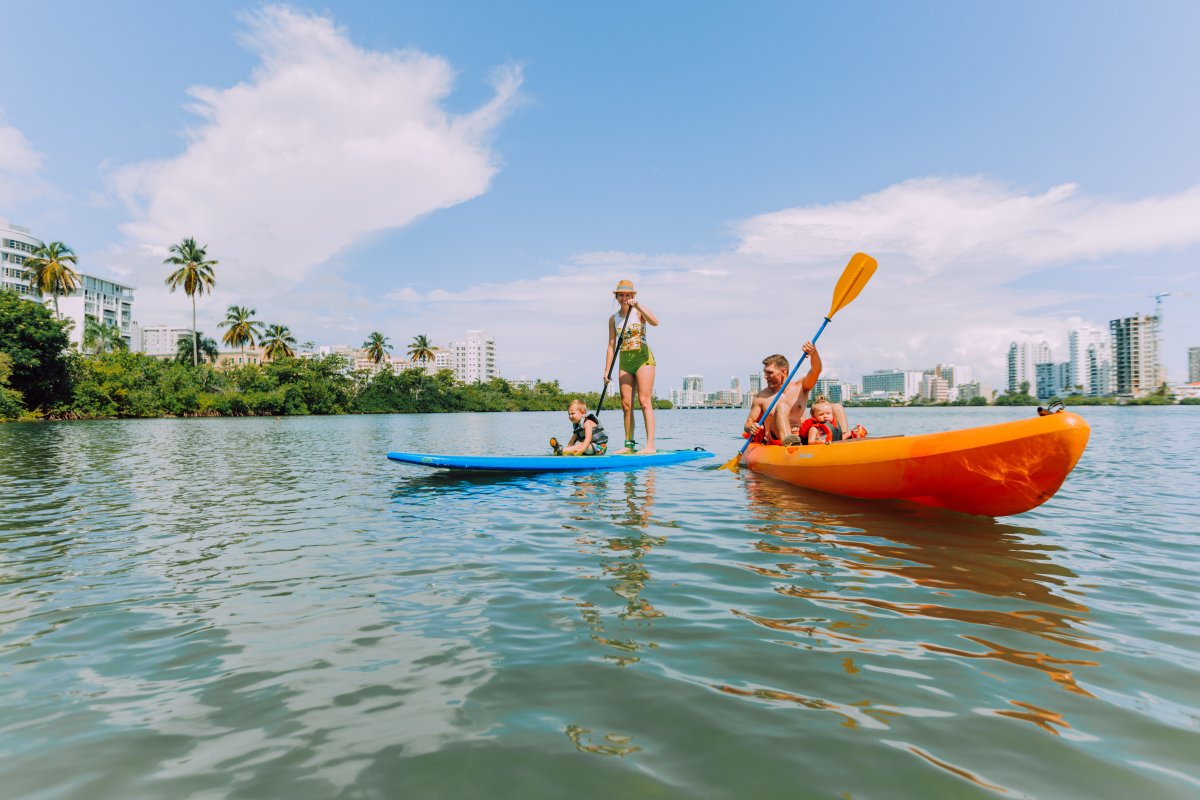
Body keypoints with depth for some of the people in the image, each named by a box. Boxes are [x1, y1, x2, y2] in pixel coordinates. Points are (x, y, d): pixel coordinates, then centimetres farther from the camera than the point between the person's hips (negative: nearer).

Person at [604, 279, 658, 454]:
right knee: (626, 405, 3)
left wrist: (638, 306, -28)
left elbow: (655, 322, -22)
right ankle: (629, 444, 11)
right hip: (625, 362, 5)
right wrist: (607, 370, 5)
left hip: (643, 358, -5)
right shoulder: (613, 319, 10)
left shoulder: (639, 312, -1)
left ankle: (650, 445, -13)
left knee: (645, 401, -11)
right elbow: (611, 346, 9)